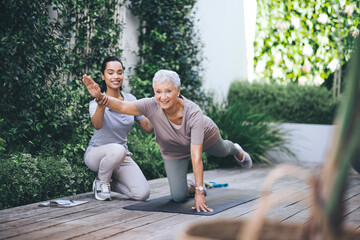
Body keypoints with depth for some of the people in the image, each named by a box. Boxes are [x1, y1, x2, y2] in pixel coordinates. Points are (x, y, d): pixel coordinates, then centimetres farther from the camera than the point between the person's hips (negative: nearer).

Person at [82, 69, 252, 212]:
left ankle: (237, 150, 72)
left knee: (223, 151, 33)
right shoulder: (152, 106, -38)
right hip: (174, 151, 1)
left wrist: (199, 193, -47)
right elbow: (122, 106, -49)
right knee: (178, 197, -5)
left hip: (205, 137, -1)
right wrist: (100, 96, -69)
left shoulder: (194, 113, -45)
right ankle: (190, 186, 32)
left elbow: (196, 157, -47)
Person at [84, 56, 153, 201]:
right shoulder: (97, 102, -17)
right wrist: (101, 106, -59)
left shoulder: (130, 100, -1)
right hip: (96, 154, -4)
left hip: (122, 157, 4)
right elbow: (97, 125, -38)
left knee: (142, 194, -16)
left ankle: (110, 182, 13)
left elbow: (148, 127, 2)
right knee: (117, 150, -40)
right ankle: (101, 181, -9)